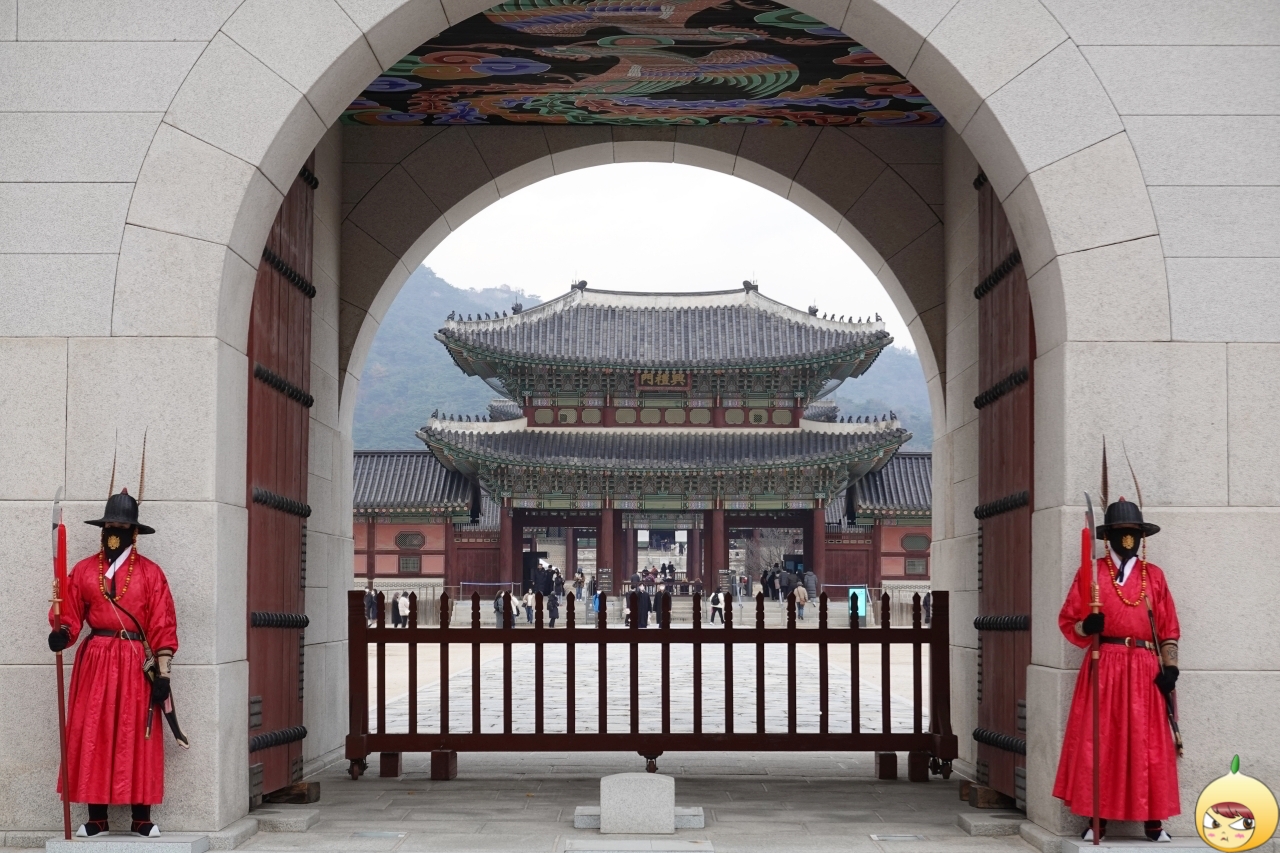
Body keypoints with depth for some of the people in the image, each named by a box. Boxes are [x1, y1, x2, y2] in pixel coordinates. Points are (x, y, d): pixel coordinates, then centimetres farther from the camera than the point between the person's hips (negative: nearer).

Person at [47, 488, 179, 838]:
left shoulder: (150, 573, 2)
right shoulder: (84, 570, 7)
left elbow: (163, 628, -1)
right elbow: (69, 616, 4)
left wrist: (163, 674, -7)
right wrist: (61, 632, -19)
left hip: (137, 664, -2)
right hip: (95, 662, 2)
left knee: (138, 738, 0)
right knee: (91, 736, 0)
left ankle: (142, 819, 7)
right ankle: (96, 819, 7)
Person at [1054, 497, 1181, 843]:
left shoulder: (1154, 575, 12)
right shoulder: (1091, 572, 6)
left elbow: (1169, 628, 10)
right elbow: (1068, 621, 4)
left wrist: (1170, 667, -1)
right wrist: (1086, 626, -18)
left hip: (1145, 668, 1)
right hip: (1104, 667, -1)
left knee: (1148, 744, 1)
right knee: (1098, 742, -2)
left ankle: (1153, 820, 8)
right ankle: (1096, 819, 4)